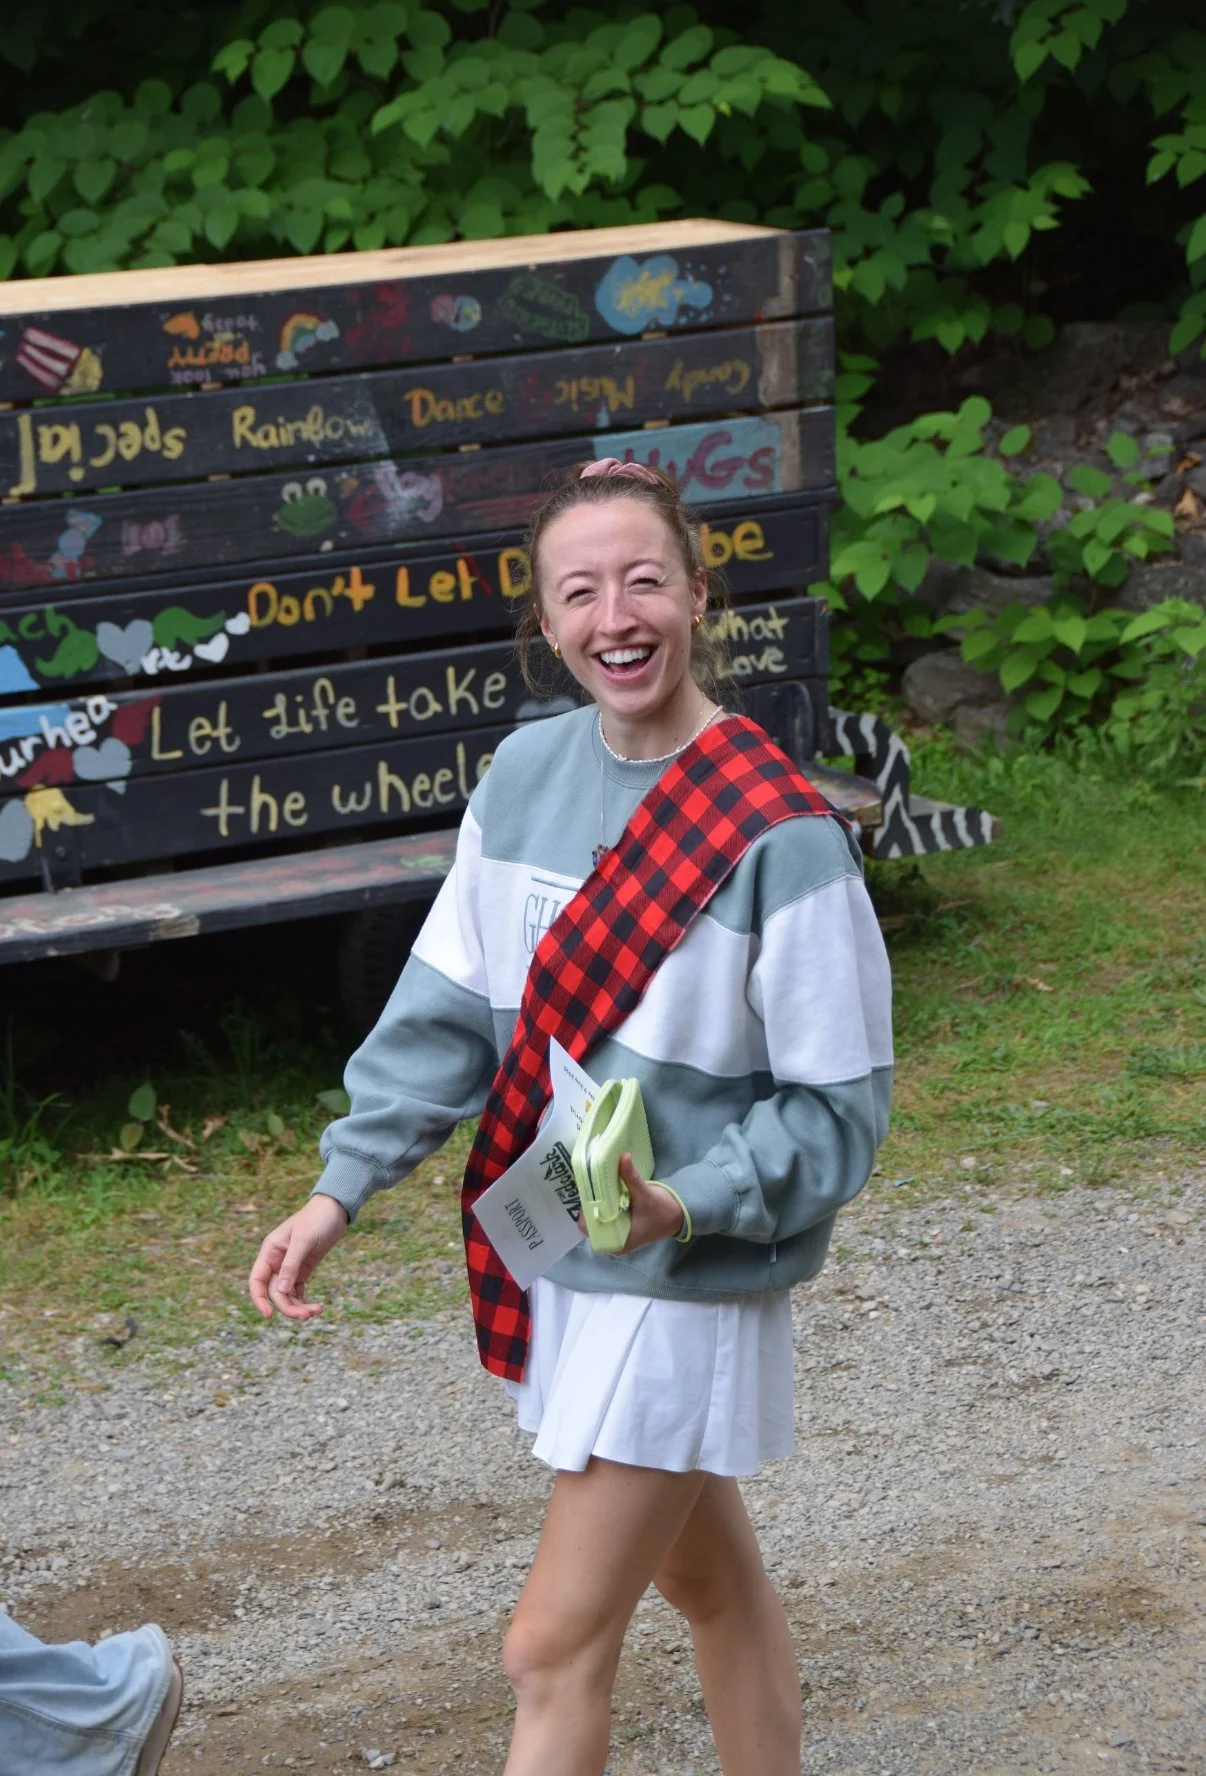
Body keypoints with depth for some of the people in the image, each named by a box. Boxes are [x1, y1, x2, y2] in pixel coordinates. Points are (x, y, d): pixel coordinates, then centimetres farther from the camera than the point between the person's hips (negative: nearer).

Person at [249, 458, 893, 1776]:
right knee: (706, 1580, 21)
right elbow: (450, 1003, 8)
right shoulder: (526, 775, 0)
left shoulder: (779, 834, -20)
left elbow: (840, 1106, -15)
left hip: (687, 1283, -6)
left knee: (555, 1649, -3)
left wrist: (689, 1206, -28)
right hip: (555, 1259, 6)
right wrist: (344, 1185, 3)